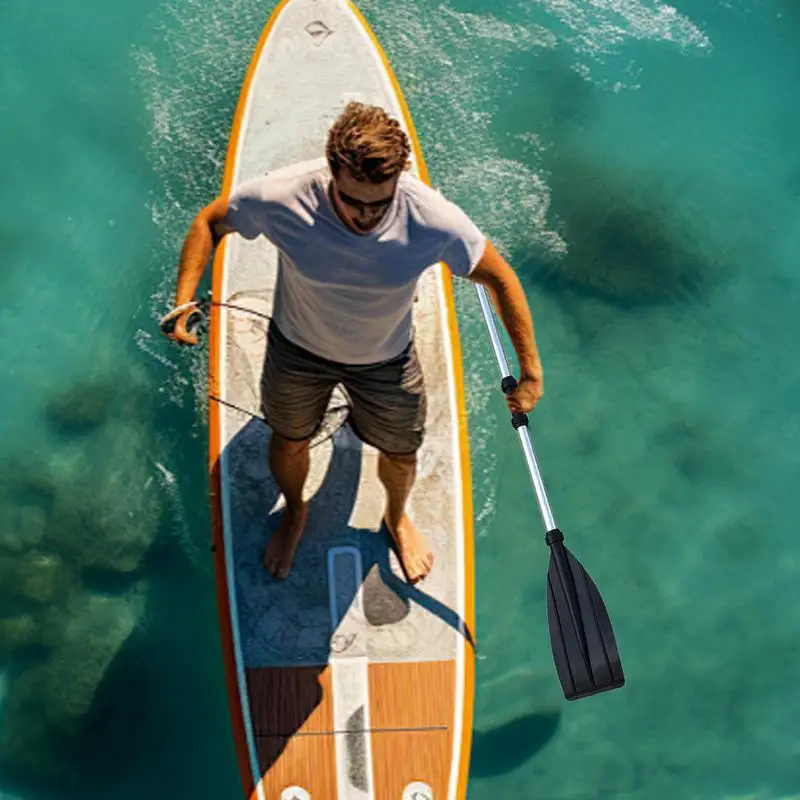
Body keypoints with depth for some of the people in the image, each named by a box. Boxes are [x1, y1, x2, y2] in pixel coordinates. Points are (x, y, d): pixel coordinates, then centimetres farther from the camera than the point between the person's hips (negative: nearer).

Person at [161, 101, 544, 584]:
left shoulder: (434, 221, -34)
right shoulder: (279, 199, -34)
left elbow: (499, 277, -17)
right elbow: (211, 222, -13)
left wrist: (531, 371, -15)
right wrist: (185, 298, -27)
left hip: (386, 359, 0)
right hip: (298, 349, 0)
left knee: (400, 455, 20)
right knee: (289, 443, 24)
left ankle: (397, 517, 59)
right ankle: (295, 513, 61)